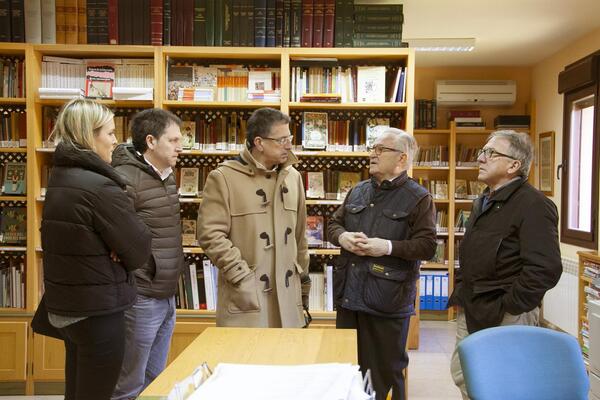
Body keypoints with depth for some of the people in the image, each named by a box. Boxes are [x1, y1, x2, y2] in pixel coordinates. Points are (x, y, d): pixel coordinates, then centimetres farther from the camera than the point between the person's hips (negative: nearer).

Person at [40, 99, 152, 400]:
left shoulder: (59, 178, 6)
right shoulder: (100, 187, -22)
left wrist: (109, 249, -5)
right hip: (97, 312, -9)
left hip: (63, 307, 9)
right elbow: (138, 252, -17)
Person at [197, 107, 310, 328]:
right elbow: (210, 234, -11)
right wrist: (242, 277, -15)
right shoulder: (224, 177, -7)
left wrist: (304, 281, 17)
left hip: (288, 295, 5)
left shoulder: (292, 177, 11)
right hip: (246, 297, -5)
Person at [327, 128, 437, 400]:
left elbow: (427, 246, -11)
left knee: (385, 372, 8)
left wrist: (388, 247, -21)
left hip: (387, 300, -5)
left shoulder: (418, 198, -6)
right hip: (349, 294, 6)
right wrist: (342, 237, -5)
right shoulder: (358, 191, 12)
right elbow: (333, 224, 18)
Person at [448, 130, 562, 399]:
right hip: (470, 312, 9)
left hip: (504, 318, -9)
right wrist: (460, 293, 14)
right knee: (463, 377, 17)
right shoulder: (482, 203, 14)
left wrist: (507, 308, -19)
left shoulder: (534, 205, -16)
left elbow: (545, 269, -24)